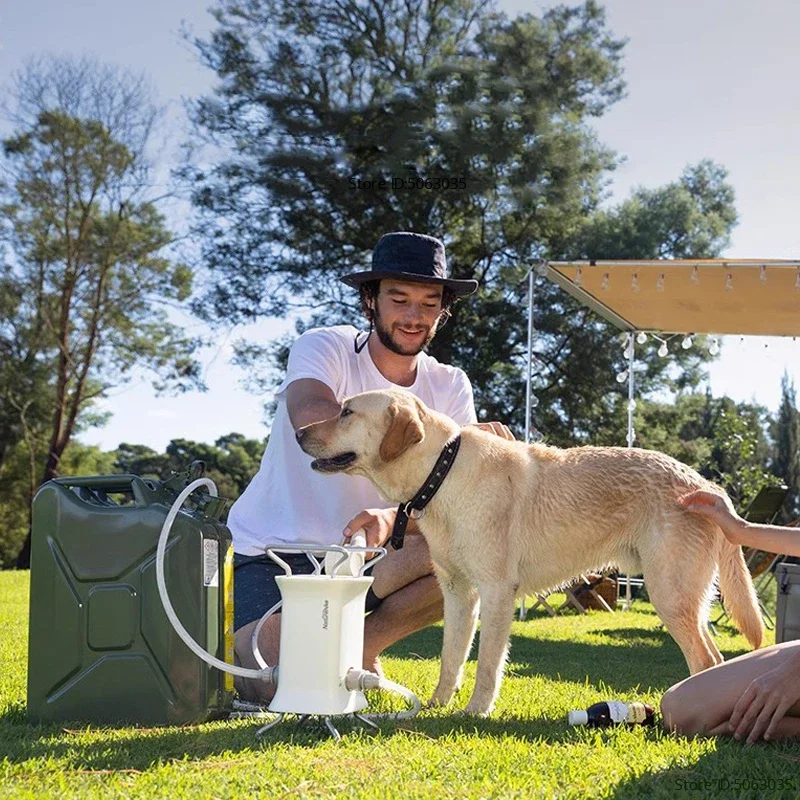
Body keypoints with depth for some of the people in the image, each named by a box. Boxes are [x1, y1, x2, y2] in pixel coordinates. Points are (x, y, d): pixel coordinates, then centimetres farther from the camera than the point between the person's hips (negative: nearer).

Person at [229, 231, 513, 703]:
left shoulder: (450, 387, 0)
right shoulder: (326, 347, -12)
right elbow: (312, 419, -35)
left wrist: (392, 518, -36)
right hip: (271, 555, -4)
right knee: (275, 688, -27)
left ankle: (361, 647, -2)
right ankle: (243, 640, 10)